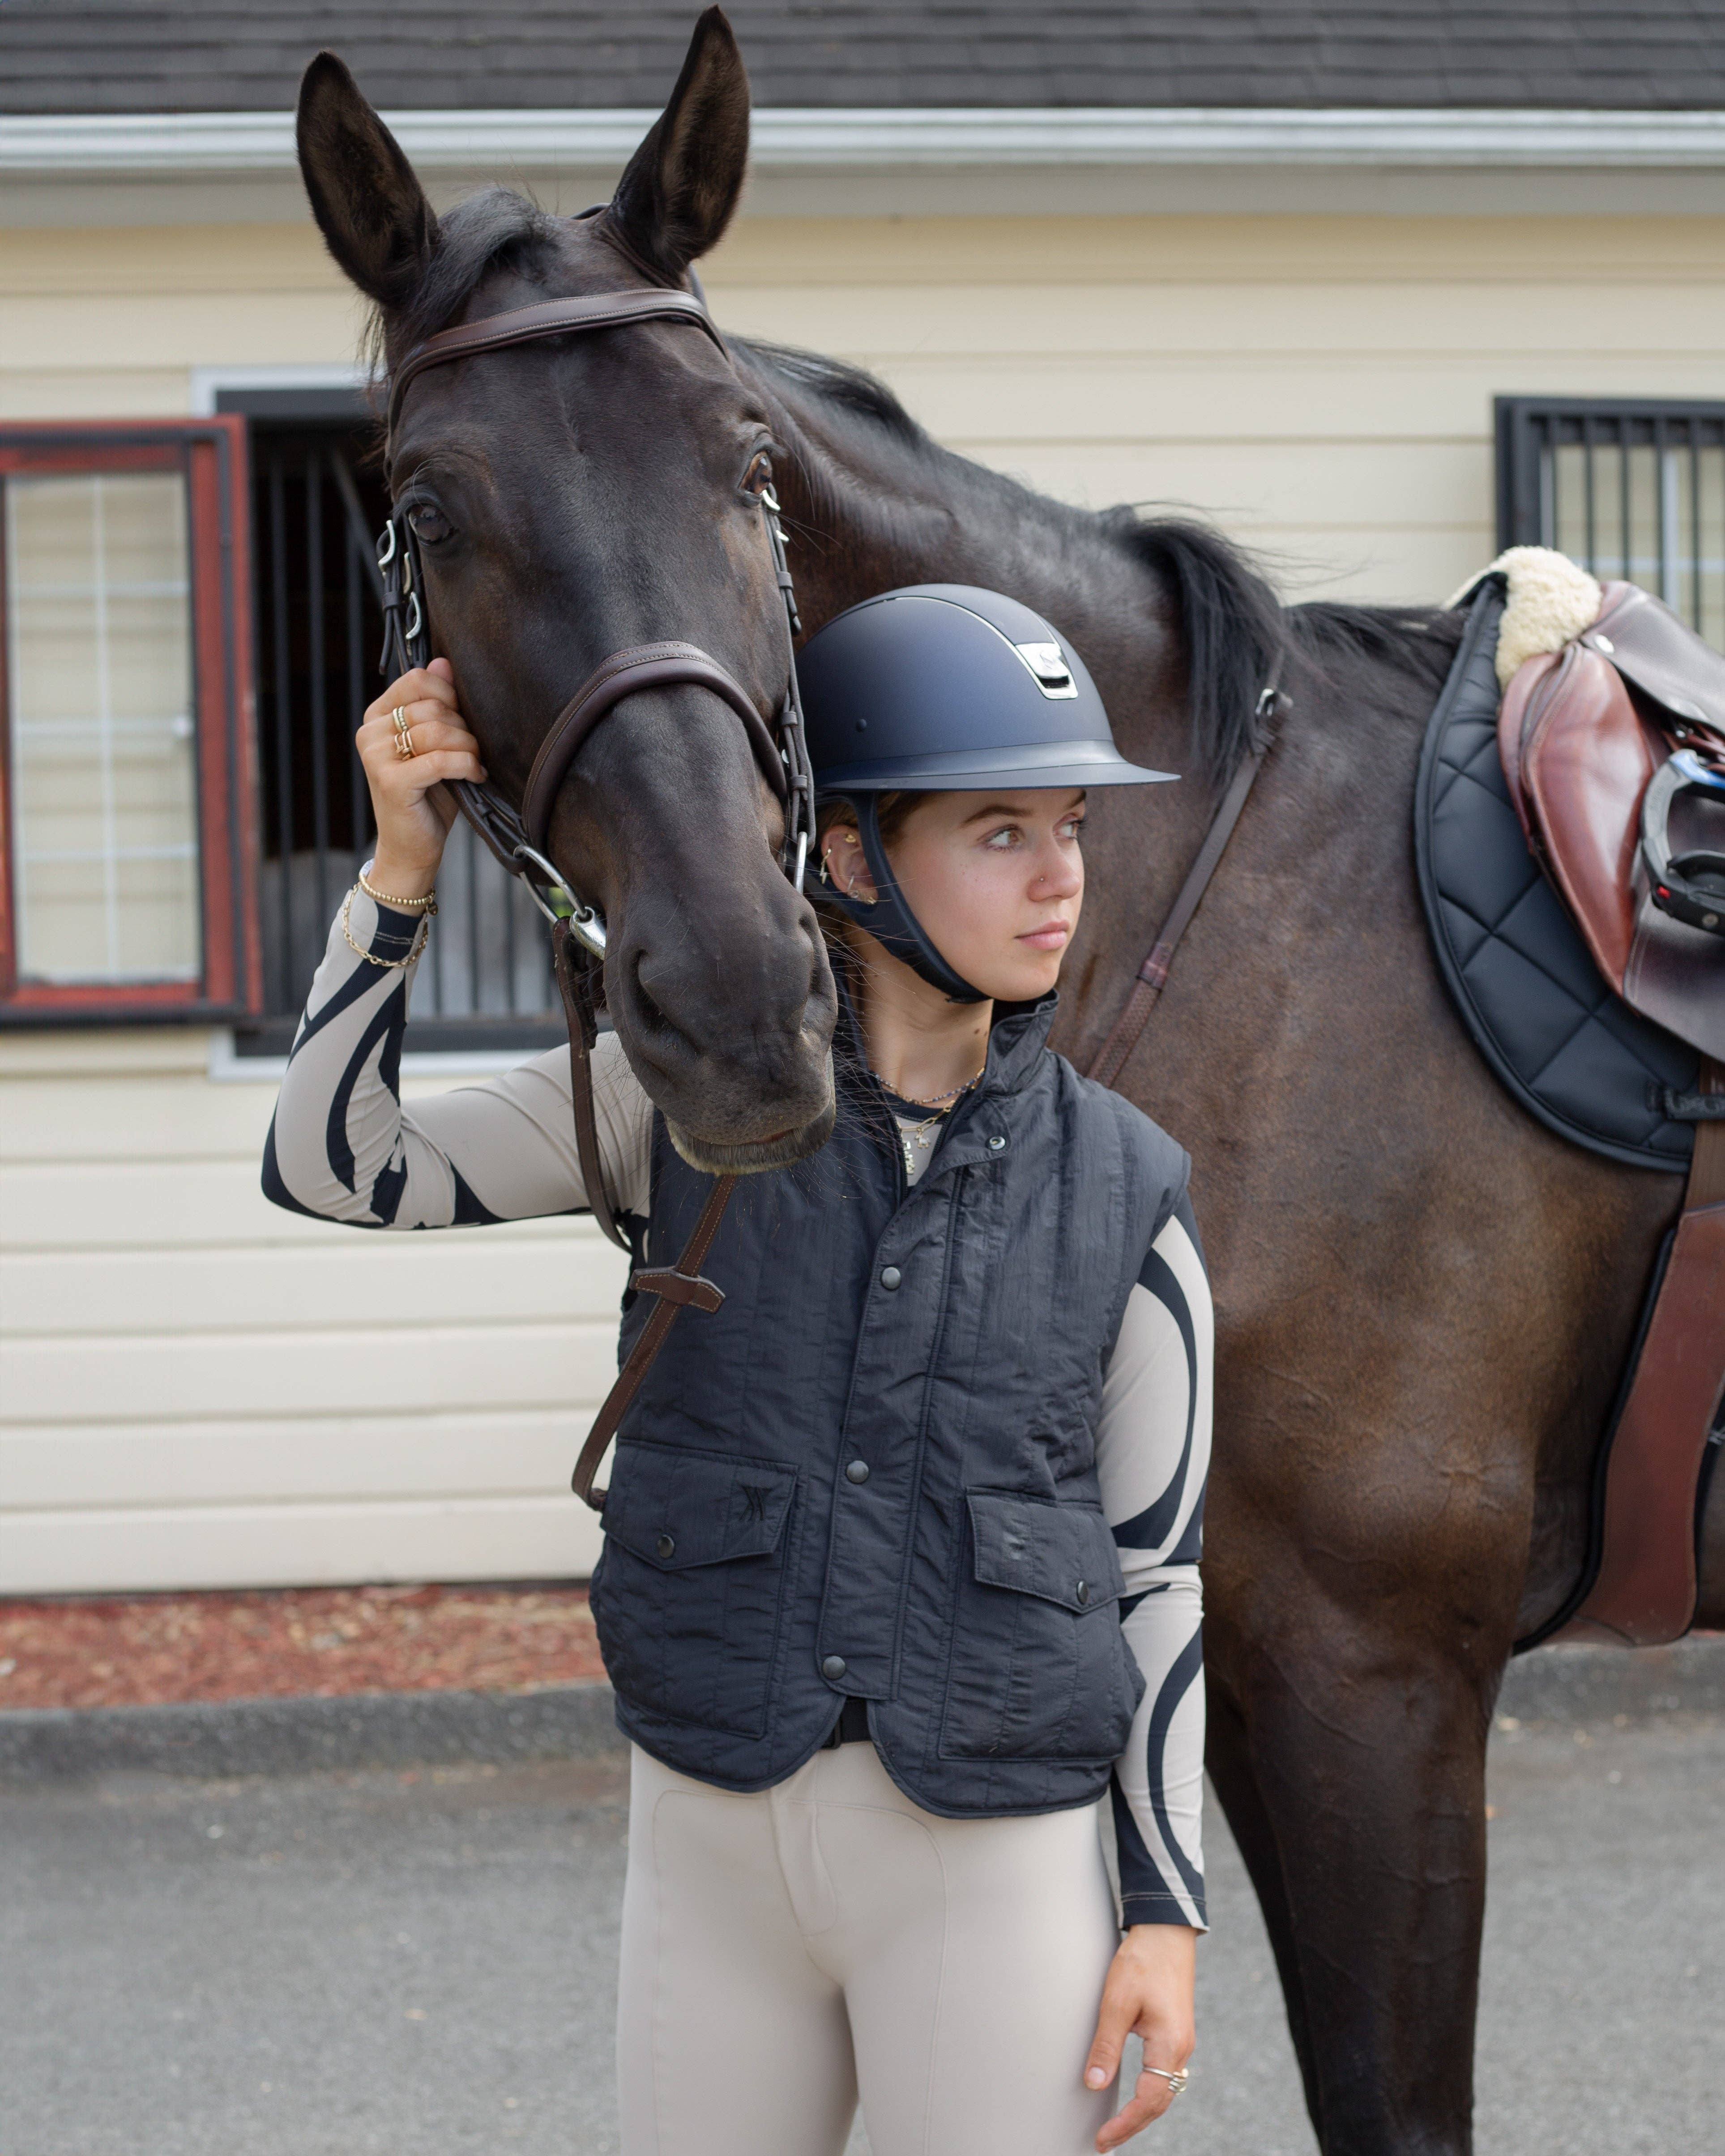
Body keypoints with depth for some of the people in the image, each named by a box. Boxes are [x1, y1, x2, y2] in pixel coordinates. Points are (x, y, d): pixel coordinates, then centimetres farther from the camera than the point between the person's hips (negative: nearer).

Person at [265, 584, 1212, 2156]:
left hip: (999, 1855, -1)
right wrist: (402, 871, -13)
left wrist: (1166, 1906, -1)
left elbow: (1157, 1576, 3)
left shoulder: (1122, 1193, -1)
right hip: (714, 1839, 1)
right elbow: (337, 1166, -1)